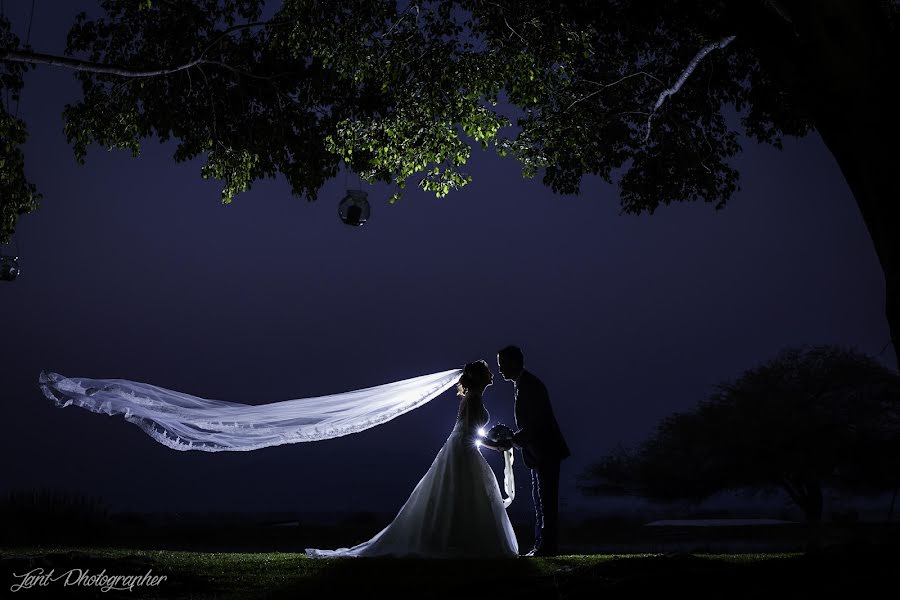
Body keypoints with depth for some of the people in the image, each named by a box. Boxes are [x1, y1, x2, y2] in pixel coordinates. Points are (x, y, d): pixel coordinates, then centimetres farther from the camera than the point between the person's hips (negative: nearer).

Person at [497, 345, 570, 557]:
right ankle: (543, 544, 20)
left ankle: (547, 545, -1)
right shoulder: (523, 384, 13)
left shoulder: (530, 386, -17)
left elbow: (535, 424, -22)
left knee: (546, 499, -5)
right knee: (540, 499, 13)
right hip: (539, 452, 11)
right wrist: (512, 438, 7)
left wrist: (511, 440, -17)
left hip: (546, 452, -10)